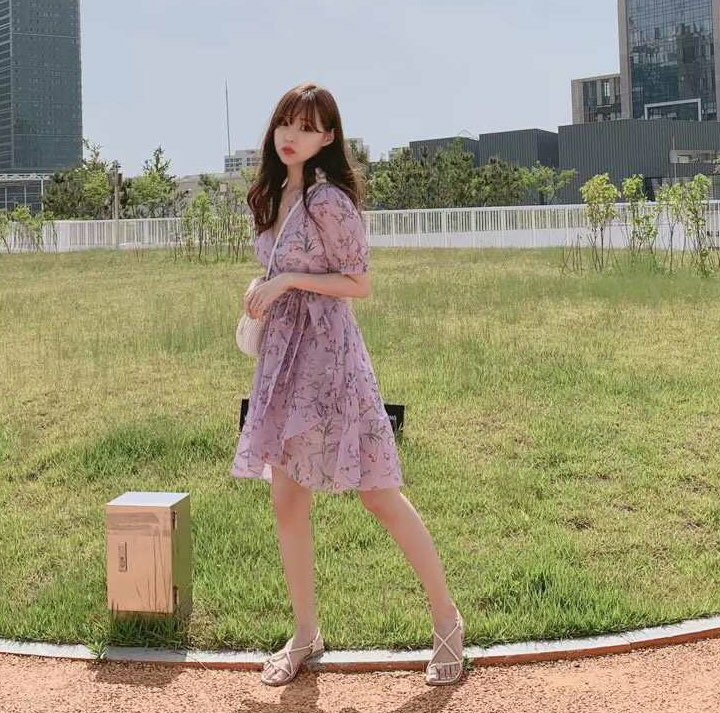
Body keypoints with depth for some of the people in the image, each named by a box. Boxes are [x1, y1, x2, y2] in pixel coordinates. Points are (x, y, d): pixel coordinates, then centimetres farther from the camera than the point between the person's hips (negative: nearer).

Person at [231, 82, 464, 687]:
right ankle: (306, 634, 22)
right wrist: (261, 290, 6)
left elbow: (360, 283, -11)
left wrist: (285, 282, -16)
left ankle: (447, 619, 12)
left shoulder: (329, 200, -12)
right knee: (288, 503, 9)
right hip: (282, 358, 8)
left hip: (328, 355, -8)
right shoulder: (272, 198, 12)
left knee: (380, 495, -2)